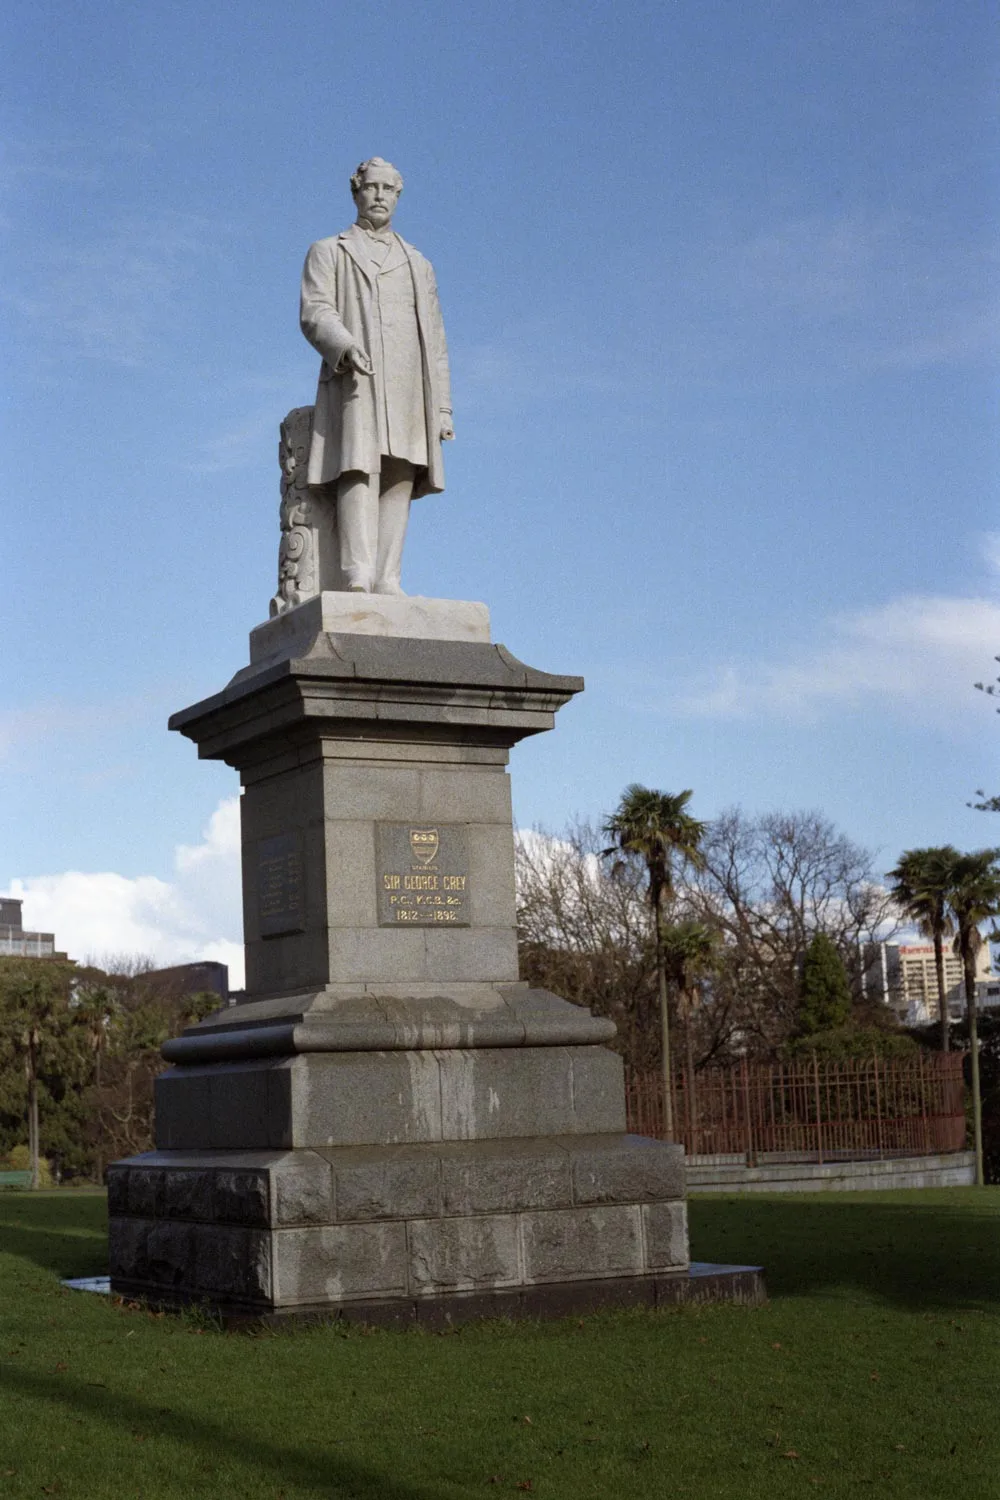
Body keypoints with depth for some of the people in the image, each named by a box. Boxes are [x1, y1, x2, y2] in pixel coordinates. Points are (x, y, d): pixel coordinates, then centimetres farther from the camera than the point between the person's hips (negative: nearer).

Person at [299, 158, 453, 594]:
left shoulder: (418, 265, 27)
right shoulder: (328, 253, 16)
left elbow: (435, 343, 21)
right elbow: (315, 312, -2)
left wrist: (442, 407, 10)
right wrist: (345, 346, -24)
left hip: (409, 388, 4)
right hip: (354, 380, -4)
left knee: (400, 477, -8)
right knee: (360, 468, -21)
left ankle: (387, 582, -15)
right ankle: (357, 578, -32)